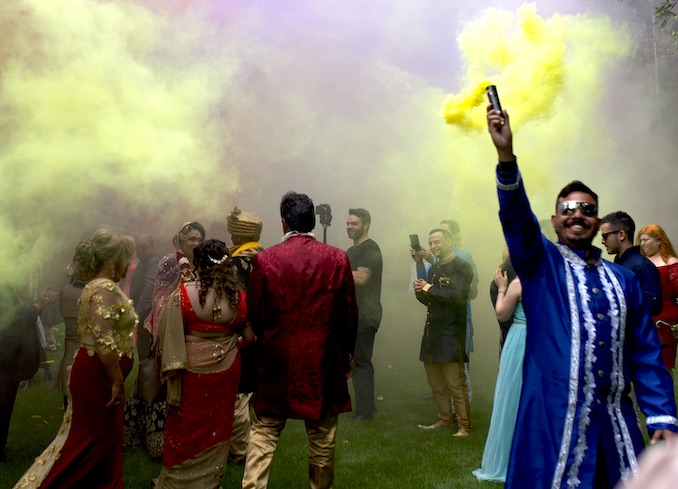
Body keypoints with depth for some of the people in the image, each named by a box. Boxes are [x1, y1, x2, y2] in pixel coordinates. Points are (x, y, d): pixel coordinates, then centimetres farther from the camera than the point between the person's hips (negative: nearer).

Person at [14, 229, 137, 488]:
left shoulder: (97, 285, 12)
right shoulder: (106, 289, -20)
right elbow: (104, 342, -27)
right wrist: (117, 380, -19)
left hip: (95, 372, 10)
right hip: (100, 375, -10)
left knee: (104, 438, 18)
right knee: (94, 440, 2)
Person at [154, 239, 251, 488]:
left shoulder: (183, 293, -15)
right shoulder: (238, 296, -7)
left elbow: (166, 334, -11)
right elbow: (250, 336, 2)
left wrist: (170, 364, 7)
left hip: (191, 370, -2)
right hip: (226, 370, 2)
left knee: (185, 430, 15)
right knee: (216, 428, 17)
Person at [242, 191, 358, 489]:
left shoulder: (265, 259, -7)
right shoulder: (338, 259, -5)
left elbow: (254, 314, -1)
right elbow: (350, 313, 1)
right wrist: (346, 354, 15)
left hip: (276, 362, 0)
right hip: (324, 363, 1)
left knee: (263, 436, 10)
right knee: (323, 442, 13)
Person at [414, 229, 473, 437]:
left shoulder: (462, 267, -7)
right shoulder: (433, 268, 17)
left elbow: (457, 296, -21)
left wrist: (430, 288, -13)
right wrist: (420, 291, -1)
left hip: (451, 332, -8)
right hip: (431, 330, 8)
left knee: (455, 382, -7)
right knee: (435, 381, 10)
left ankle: (464, 425, 1)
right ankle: (444, 419, 22)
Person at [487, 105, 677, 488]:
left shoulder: (624, 280, 10)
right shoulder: (541, 263, 3)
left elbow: (647, 354, 9)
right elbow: (516, 216, -15)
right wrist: (507, 156, -30)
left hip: (616, 422, 3)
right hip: (554, 418, -3)